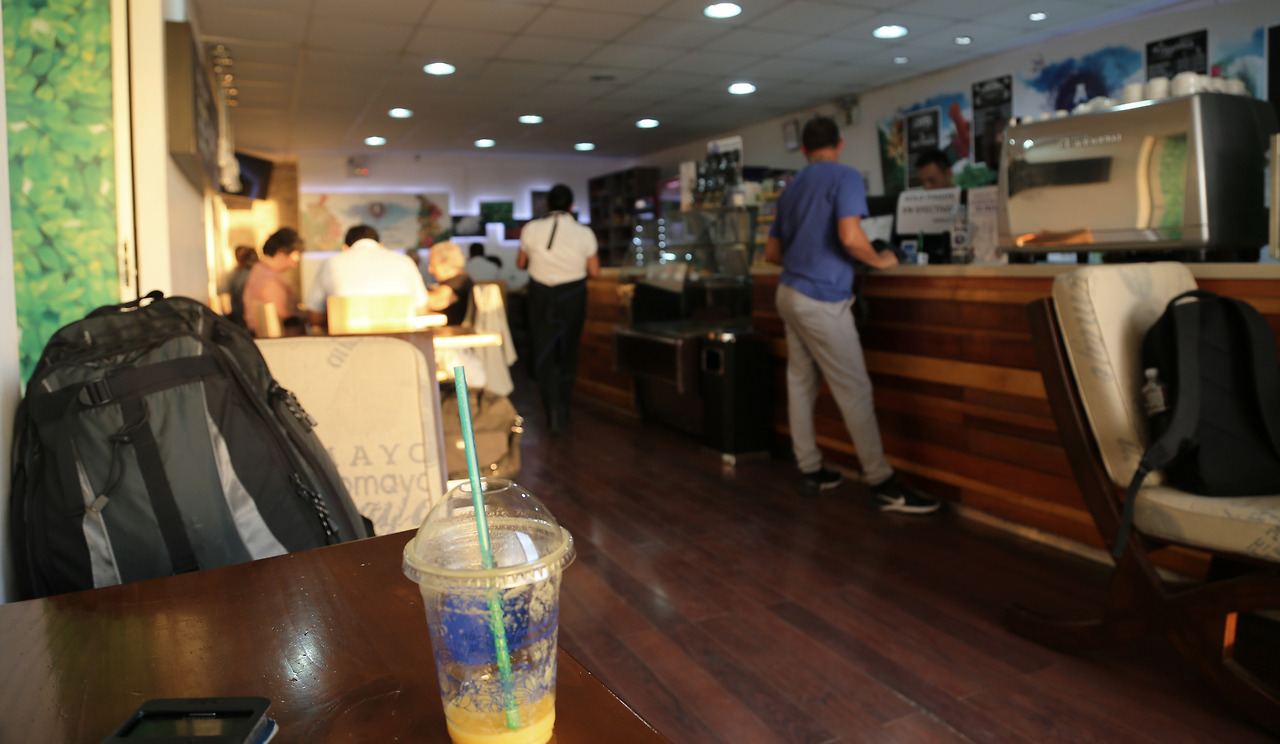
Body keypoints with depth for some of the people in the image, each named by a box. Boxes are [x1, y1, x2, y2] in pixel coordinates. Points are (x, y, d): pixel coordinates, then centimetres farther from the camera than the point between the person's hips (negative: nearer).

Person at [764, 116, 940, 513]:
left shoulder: (792, 188, 16)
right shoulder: (845, 177, -8)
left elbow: (771, 252, 20)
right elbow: (850, 237, -22)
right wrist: (880, 261, -5)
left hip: (789, 293, 8)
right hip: (822, 299, -8)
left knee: (801, 383, 10)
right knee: (854, 390, -5)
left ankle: (810, 470, 17)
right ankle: (882, 483, 0)